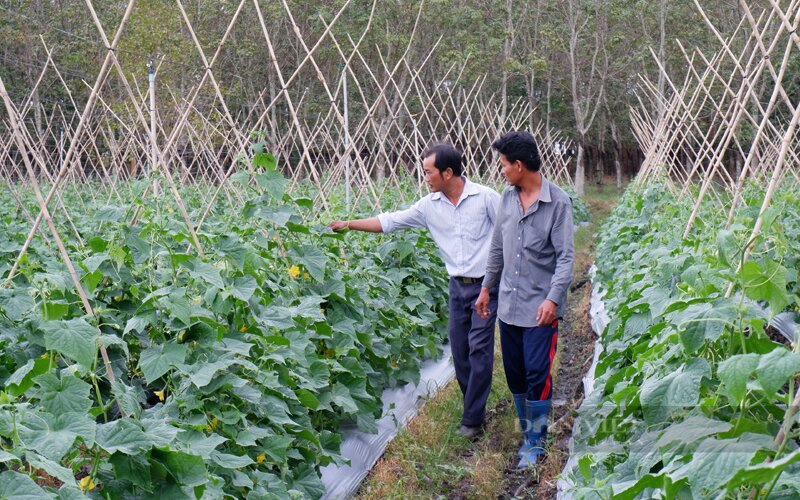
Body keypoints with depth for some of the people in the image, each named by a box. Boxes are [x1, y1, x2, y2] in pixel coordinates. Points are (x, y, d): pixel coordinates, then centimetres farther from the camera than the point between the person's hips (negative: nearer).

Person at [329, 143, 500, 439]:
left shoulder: (485, 198, -11)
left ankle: (472, 420, -1)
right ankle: (476, 407, 23)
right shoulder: (430, 206, 2)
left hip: (486, 285, -5)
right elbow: (389, 222, 7)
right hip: (458, 286, 5)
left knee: (479, 349, -7)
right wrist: (349, 224, 4)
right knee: (459, 350, 7)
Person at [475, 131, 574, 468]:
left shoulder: (558, 202, -12)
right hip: (509, 303, 6)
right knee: (514, 373, 13)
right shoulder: (507, 197, 6)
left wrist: (553, 298, -23)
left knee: (537, 375, -3)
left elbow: (566, 256, -14)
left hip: (540, 307, -6)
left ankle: (536, 442, 11)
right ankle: (528, 430, 29)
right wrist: (486, 288, 17)